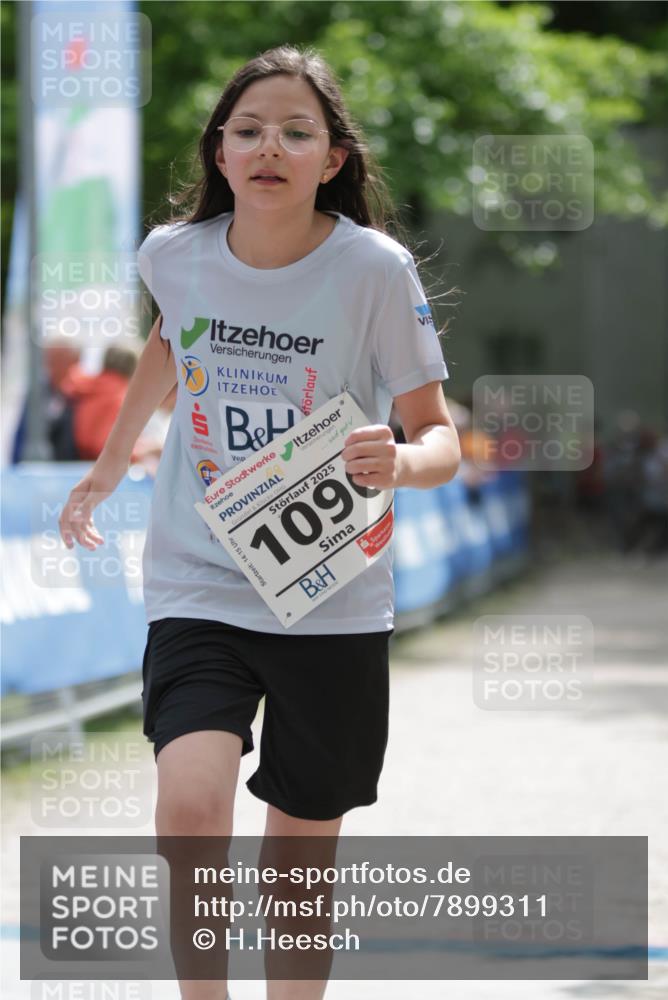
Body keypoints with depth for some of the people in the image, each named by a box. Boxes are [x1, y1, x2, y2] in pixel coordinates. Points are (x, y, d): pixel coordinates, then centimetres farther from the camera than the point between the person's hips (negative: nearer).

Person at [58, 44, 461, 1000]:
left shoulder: (375, 269, -13)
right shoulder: (174, 254, -4)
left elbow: (440, 436, -7)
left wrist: (400, 461, -30)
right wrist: (110, 464, 29)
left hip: (333, 601, -1)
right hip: (199, 586, 1)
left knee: (302, 857, 8)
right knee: (191, 805, -21)